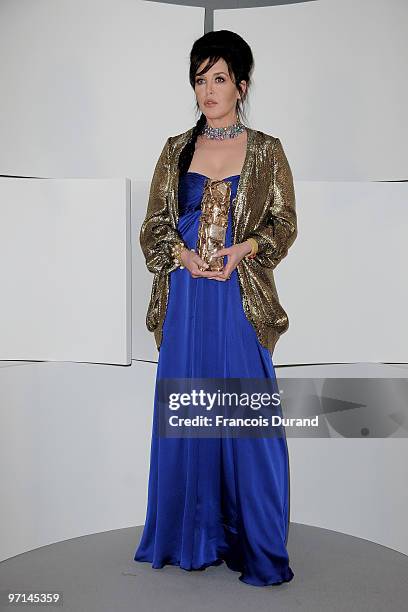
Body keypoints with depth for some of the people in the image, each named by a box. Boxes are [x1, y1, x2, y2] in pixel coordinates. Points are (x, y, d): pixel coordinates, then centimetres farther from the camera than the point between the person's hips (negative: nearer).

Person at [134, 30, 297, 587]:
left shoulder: (267, 150, 5)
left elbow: (285, 223, 4)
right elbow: (154, 224, 9)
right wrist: (183, 254, -10)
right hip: (186, 296, 3)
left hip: (241, 297, -2)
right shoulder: (176, 150, 11)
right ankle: (193, 536, 25)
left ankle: (258, 547, 16)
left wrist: (243, 249, -14)